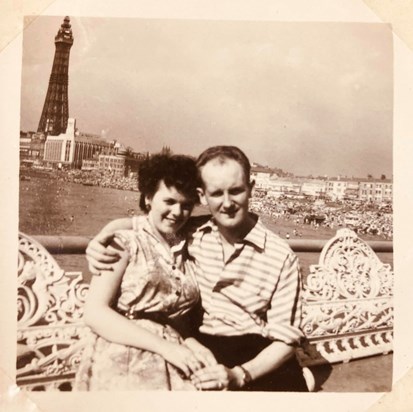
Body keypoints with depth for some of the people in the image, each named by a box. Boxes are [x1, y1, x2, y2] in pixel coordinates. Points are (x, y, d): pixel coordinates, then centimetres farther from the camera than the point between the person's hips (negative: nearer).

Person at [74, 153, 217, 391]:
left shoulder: (188, 250, 11)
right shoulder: (126, 242, -3)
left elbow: (179, 319, 13)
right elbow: (95, 313, -10)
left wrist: (192, 344, -8)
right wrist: (166, 347, -15)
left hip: (174, 366, 4)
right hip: (123, 364, -4)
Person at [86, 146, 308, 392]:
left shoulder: (281, 256, -9)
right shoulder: (191, 233, 0)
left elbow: (285, 339, -7)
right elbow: (132, 224, 15)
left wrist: (238, 376, -22)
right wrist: (100, 240, -6)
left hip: (256, 363, -1)